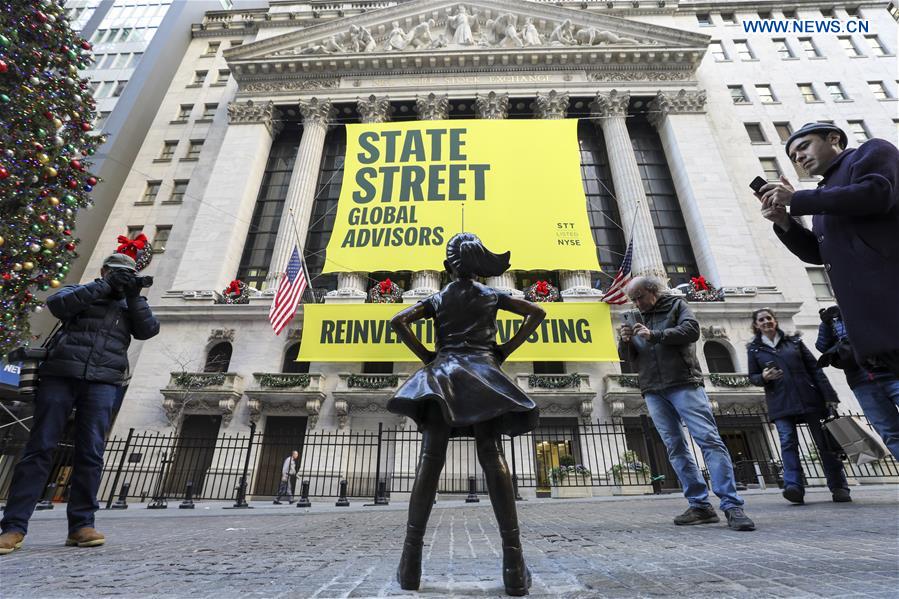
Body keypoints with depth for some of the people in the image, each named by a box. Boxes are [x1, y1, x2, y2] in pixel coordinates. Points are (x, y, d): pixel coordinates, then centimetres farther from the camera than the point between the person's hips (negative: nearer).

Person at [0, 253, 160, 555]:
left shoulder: (130, 305, 20)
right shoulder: (80, 293, 16)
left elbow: (148, 329, 4)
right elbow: (56, 304, -5)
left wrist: (134, 296, -3)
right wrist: (104, 286, -9)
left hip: (102, 383, 1)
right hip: (60, 376, -1)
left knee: (91, 453, -3)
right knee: (39, 448, -1)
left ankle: (81, 525, 1)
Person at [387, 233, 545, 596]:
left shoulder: (437, 299, 14)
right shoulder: (491, 296, 15)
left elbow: (399, 321, 3)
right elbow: (537, 313, 12)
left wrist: (424, 355, 6)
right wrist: (507, 349, 10)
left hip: (442, 373, 0)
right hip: (483, 373, 0)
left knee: (430, 459, -6)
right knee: (493, 458, -6)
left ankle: (411, 562, -6)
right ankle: (513, 564, -9)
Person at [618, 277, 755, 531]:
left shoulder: (676, 305, 8)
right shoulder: (632, 317, 17)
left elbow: (692, 329, -9)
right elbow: (627, 357, 14)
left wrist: (654, 335, -18)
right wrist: (625, 341, -8)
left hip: (684, 383, -3)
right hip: (653, 391, 4)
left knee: (709, 439, -10)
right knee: (675, 447, 3)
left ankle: (732, 505, -5)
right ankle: (700, 505, 9)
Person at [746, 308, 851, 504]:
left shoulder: (794, 341, 10)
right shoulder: (754, 349, 8)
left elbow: (815, 369, 8)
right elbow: (752, 376, 10)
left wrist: (829, 395, 2)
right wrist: (764, 377, -13)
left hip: (810, 398, 1)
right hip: (781, 404, -1)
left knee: (825, 441, 6)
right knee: (788, 442, -12)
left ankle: (839, 488, 19)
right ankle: (794, 487, -17)